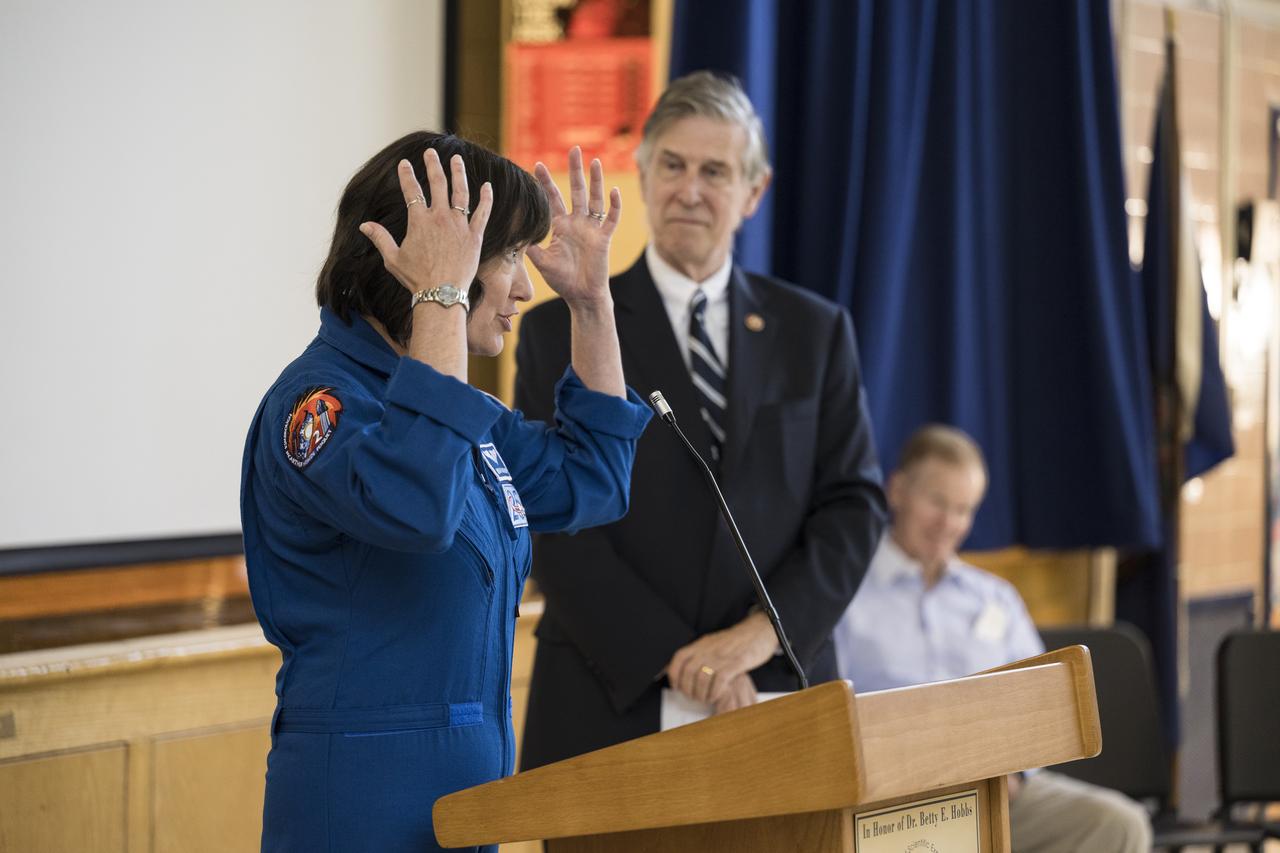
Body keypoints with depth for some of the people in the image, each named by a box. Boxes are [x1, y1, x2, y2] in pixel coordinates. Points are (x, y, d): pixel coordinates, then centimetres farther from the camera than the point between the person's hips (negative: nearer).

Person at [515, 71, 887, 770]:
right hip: (609, 711, -2)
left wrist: (763, 632, -10)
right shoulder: (560, 334, 5)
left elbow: (854, 504, 6)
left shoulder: (815, 332, 13)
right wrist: (675, 658, -13)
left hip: (775, 700, 2)